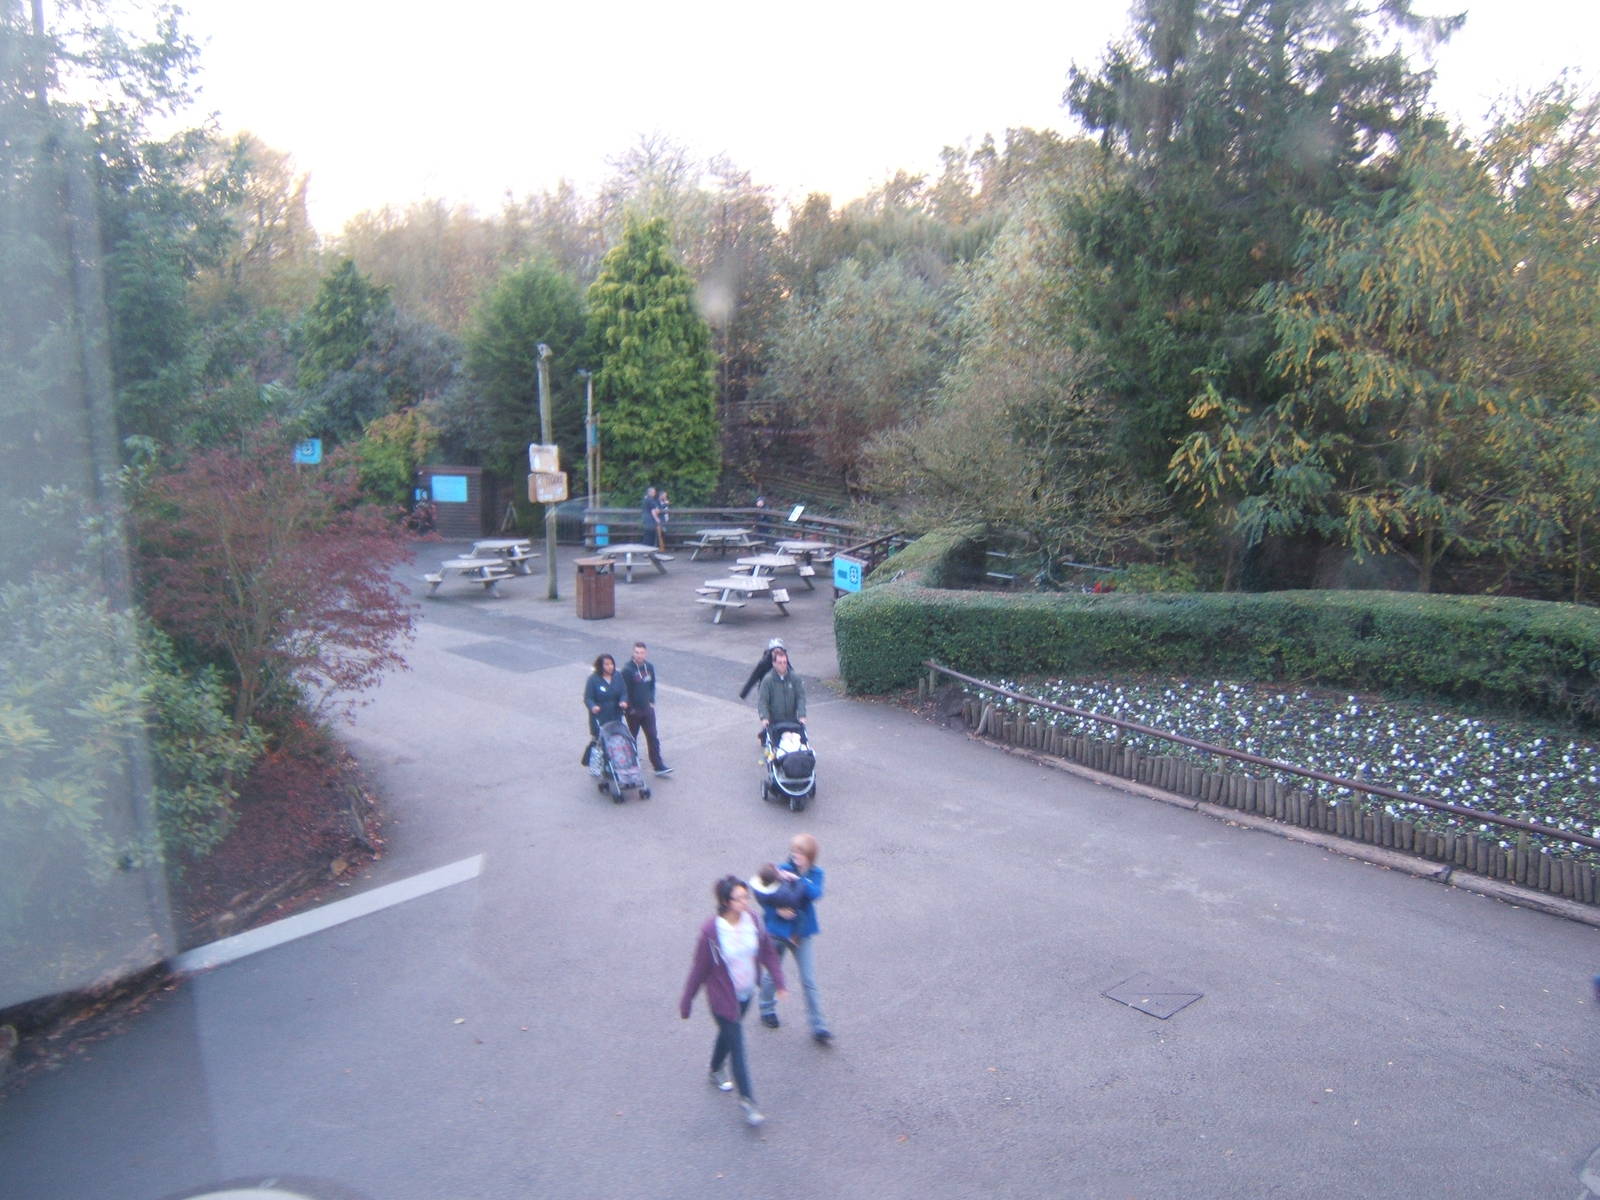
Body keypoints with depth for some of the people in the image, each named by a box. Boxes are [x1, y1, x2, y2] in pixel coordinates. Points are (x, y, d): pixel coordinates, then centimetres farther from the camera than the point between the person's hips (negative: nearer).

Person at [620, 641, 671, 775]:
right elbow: (624, 691, -15)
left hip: (647, 708, 4)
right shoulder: (627, 669, -17)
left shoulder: (650, 666, 1)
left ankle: (659, 766, 5)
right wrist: (630, 708, -12)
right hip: (634, 711, -4)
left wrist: (652, 701, 8)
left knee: (653, 737, 2)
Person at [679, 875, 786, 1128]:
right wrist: (686, 1003, -8)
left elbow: (768, 953, 2)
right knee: (736, 1045, 0)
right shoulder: (711, 932, -27)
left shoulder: (754, 921, -13)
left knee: (728, 1033, 26)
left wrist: (779, 981, 2)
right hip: (723, 997, -5)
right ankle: (747, 1100, 14)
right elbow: (698, 970, -16)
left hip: (746, 993, 5)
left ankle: (716, 1072, 53)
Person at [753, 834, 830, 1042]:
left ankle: (819, 1027, 11)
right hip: (778, 931, -1)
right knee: (772, 975, 17)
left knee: (809, 982, 2)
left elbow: (816, 894, -26)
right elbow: (764, 898, -9)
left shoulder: (815, 874, -7)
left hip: (802, 933, 1)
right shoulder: (781, 870, -14)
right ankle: (767, 1009, 44)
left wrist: (797, 879, -34)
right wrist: (777, 911, -26)